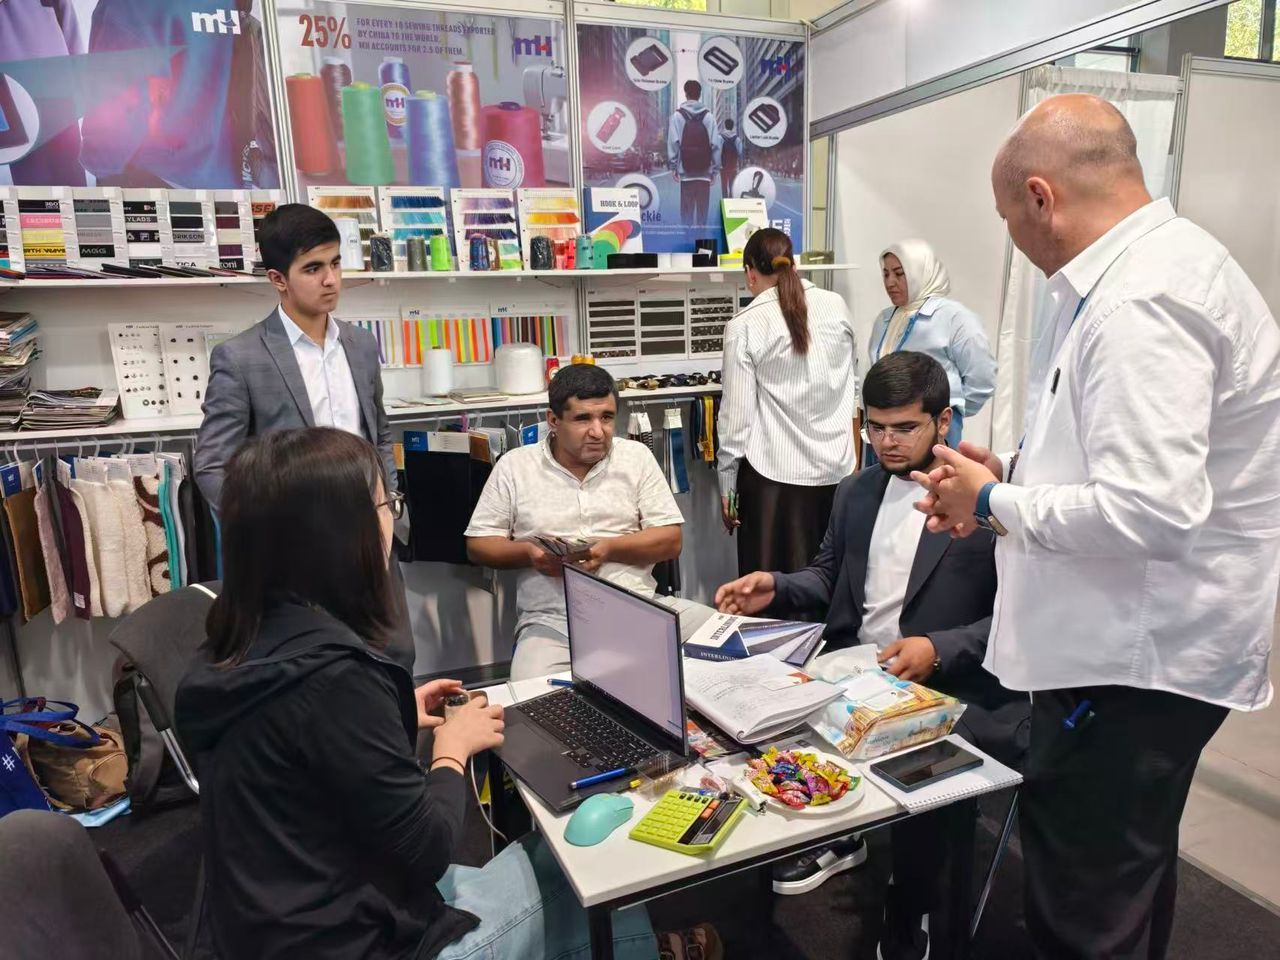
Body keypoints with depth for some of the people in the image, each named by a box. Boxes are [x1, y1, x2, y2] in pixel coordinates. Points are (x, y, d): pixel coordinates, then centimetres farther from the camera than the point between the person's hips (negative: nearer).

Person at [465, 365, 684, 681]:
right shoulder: (514, 466, 6)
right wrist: (528, 553, -10)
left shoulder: (637, 457, 7)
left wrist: (609, 548, -12)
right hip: (550, 623, 0)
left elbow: (670, 540, 5)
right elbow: (478, 545, 9)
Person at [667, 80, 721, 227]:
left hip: (685, 170, -1)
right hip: (705, 170, 1)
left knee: (687, 207, 3)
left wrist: (673, 166, 1)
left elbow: (673, 142, -6)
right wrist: (715, 168, 4)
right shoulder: (708, 116, 0)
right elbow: (715, 144, -2)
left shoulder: (677, 115, -3)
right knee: (702, 206, 6)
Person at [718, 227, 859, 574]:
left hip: (774, 473, -4)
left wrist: (726, 484, 2)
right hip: (836, 468, 4)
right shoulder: (836, 307, 3)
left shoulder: (745, 326, -9)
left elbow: (737, 414, -8)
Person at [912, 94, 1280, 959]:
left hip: (1135, 660, -10)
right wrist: (1014, 471, 8)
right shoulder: (1150, 264, 9)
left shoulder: (1140, 302, -24)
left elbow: (1147, 510, -30)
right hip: (1139, 639, 10)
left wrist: (994, 504, -15)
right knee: (1130, 881, 28)